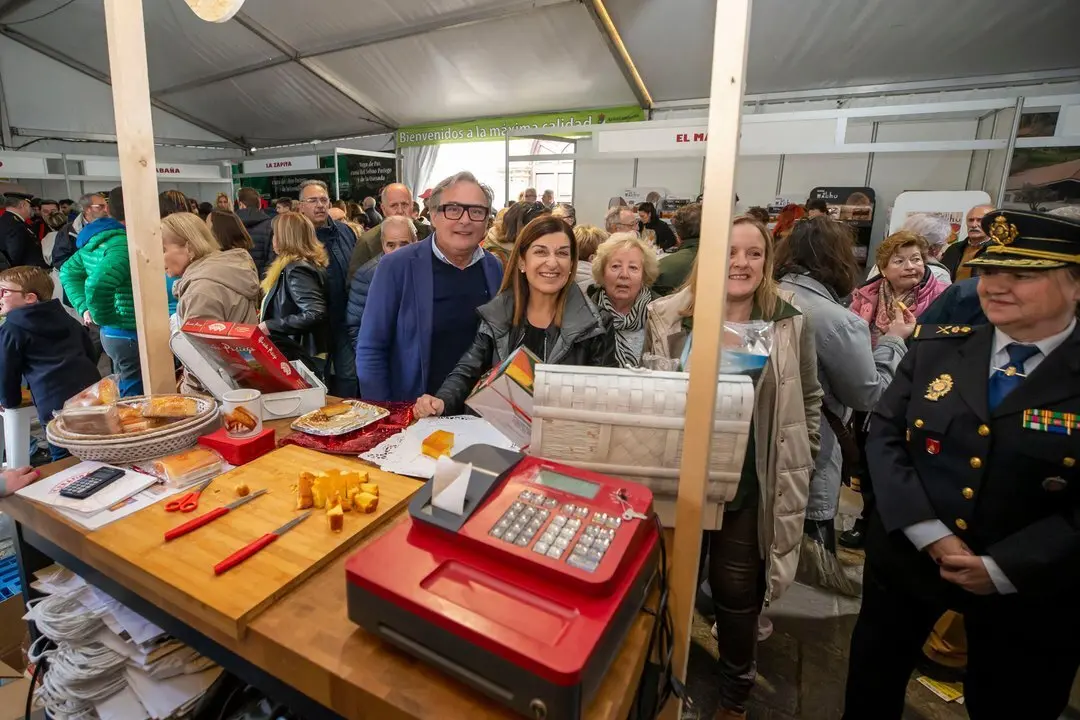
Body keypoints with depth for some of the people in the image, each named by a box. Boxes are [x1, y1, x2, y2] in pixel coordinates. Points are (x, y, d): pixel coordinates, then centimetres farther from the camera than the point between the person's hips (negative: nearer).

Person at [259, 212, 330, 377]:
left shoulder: (296, 270, -19)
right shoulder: (299, 265, 10)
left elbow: (315, 314, -30)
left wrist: (271, 326, -25)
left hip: (299, 359, -10)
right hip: (294, 355, 10)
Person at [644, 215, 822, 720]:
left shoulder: (790, 323, -2)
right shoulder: (668, 317, -4)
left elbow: (809, 399, 8)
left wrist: (798, 465, 6)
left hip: (752, 486, 0)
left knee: (738, 594, 14)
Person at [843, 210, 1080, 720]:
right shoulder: (936, 348, -4)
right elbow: (884, 437, -8)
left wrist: (1003, 569, -19)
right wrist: (929, 533, -17)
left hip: (1027, 586, -1)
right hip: (905, 557, 2)